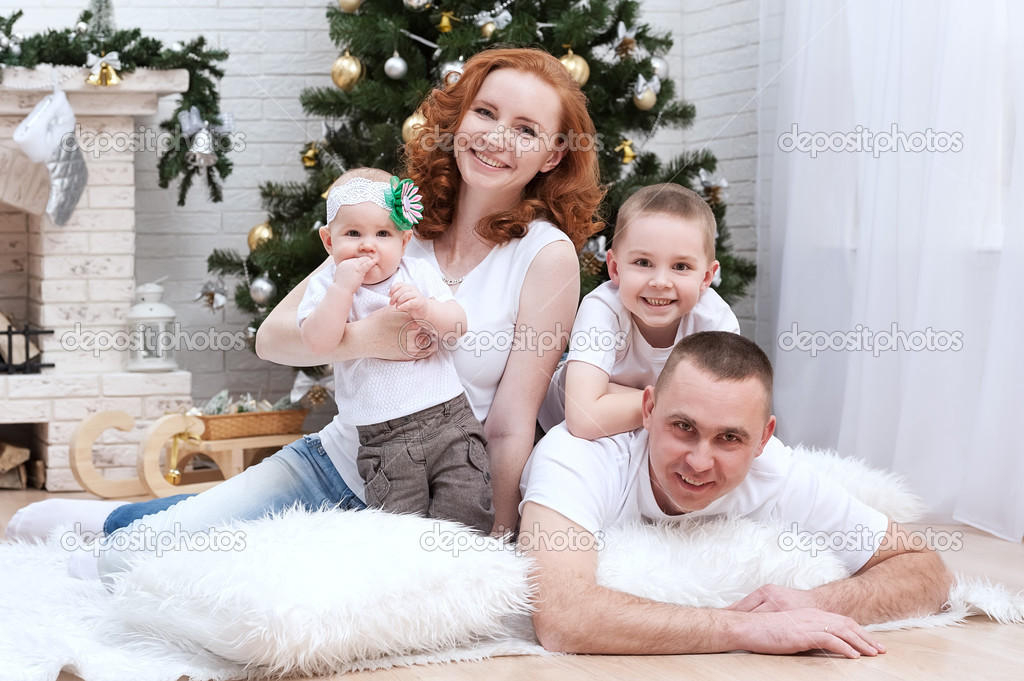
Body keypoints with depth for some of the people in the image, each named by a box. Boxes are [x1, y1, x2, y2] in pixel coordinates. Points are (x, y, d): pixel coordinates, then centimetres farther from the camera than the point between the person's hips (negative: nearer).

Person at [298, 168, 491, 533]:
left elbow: (459, 325, 1)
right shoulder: (326, 286, 4)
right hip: (384, 439, -1)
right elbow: (317, 342, -13)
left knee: (467, 511, -10)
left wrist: (425, 308, -18)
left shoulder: (418, 274, 10)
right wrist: (343, 287, -17)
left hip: (449, 417, 1)